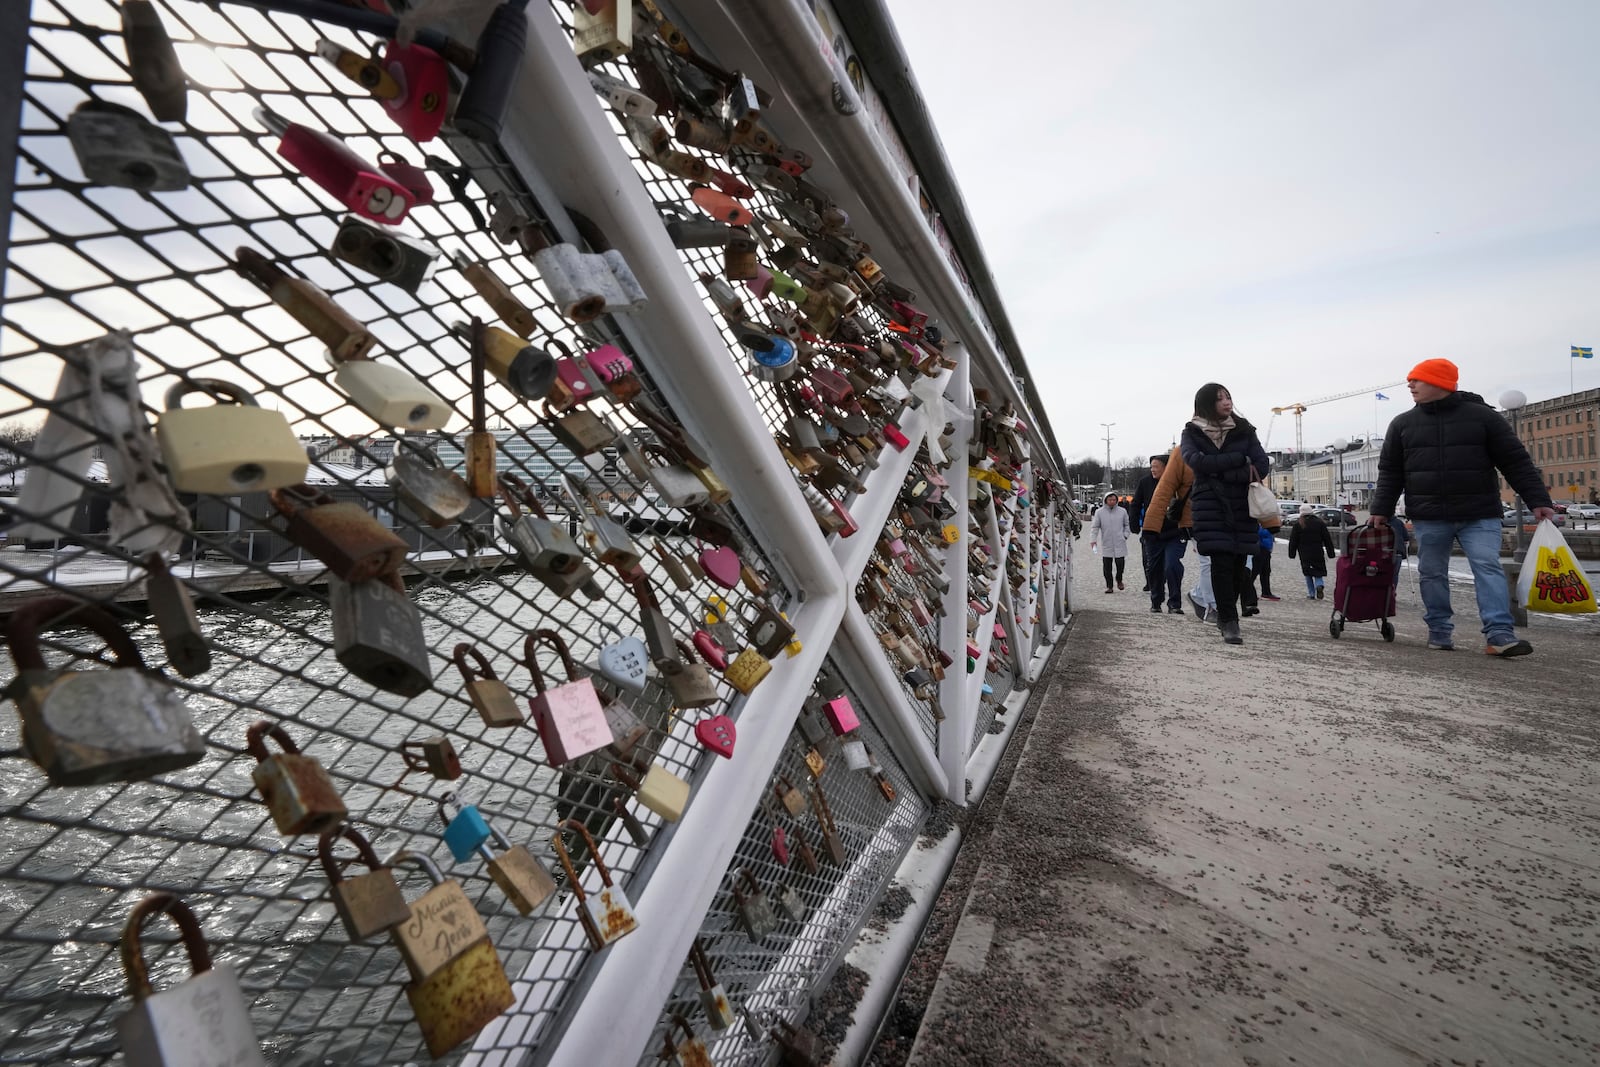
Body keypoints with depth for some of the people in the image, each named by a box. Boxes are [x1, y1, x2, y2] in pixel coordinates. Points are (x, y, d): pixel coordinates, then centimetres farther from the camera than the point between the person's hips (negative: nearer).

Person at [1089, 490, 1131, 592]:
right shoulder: (1099, 512, 1)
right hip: (1106, 545, 0)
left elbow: (1127, 525, 18)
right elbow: (1094, 527, 2)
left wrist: (1125, 535, 5)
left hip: (1120, 544, 0)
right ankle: (1109, 586, 13)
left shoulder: (1122, 511, 6)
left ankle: (1119, 580, 28)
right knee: (1107, 567, 1)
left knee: (1120, 564, -1)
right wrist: (1093, 539, -8)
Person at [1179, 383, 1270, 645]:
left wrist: (1220, 473, -10)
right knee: (1222, 561, -12)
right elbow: (1197, 461, -14)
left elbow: (1262, 466, 1)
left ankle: (1225, 614, 21)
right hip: (1210, 504, -2)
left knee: (1238, 563, 1)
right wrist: (1240, 459, -11)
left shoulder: (1244, 430, 10)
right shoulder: (1192, 433, 5)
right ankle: (1229, 622, -8)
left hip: (1242, 505, 2)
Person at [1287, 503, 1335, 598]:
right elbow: (1327, 539, 6)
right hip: (1318, 553, 1)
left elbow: (1293, 540, -1)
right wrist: (1331, 553, 11)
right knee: (1318, 572, 10)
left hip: (1305, 554, -1)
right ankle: (1319, 585, -19)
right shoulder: (1320, 523, 3)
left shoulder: (1298, 524, -2)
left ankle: (1311, 594, 3)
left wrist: (1292, 553, 5)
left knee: (1308, 574, 7)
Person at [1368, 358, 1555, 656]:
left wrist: (1538, 500, -4)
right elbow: (1390, 472, 9)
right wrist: (1382, 509, 4)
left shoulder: (1483, 416, 1)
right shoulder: (1402, 424, 7)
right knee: (1432, 574, 6)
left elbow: (1516, 461, 1)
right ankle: (1440, 631, 17)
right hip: (1428, 517, 2)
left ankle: (1500, 634, -10)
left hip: (1479, 515, -2)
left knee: (1488, 568, -9)